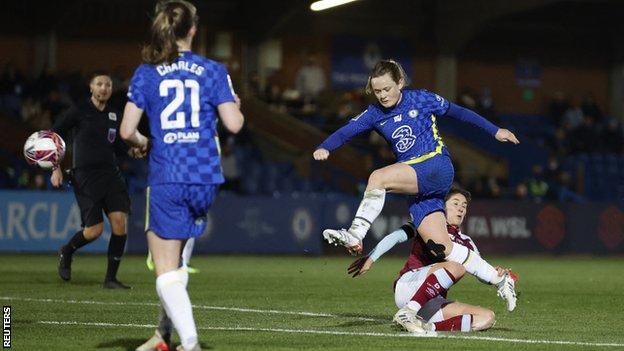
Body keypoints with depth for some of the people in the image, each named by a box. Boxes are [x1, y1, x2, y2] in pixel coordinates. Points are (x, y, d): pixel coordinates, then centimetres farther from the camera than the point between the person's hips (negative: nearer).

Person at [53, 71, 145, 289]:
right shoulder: (79, 112, -4)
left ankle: (111, 278, 0)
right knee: (94, 230, -9)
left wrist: (132, 151, 5)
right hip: (85, 177, -5)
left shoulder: (115, 116, 12)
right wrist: (56, 168, -8)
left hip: (110, 174, 5)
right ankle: (66, 253, 25)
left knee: (120, 221, -11)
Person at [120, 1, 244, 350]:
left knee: (167, 272, 0)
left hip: (166, 179, -2)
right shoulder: (213, 70, 2)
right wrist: (236, 106, 19)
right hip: (204, 178, 3)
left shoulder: (145, 74, 1)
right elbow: (234, 124, -3)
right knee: (175, 262, 23)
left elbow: (127, 130, -3)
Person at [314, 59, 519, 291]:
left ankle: (355, 236, -29)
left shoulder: (421, 99, 2)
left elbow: (458, 112, 12)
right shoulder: (375, 114, 11)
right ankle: (501, 280, 7)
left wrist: (495, 131, 15)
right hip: (416, 185, 5)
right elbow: (345, 132, 0)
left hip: (437, 167, -5)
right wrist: (324, 148, -21)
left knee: (378, 178, -28)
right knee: (442, 248, -4)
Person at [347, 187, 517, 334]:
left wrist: (496, 275, -9)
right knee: (456, 266, -31)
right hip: (407, 285, -6)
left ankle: (430, 326, -27)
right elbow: (395, 237, -1)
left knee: (487, 317, -12)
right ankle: (407, 312, -38)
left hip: (432, 304, 6)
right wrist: (370, 259, -16)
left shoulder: (465, 243, 24)